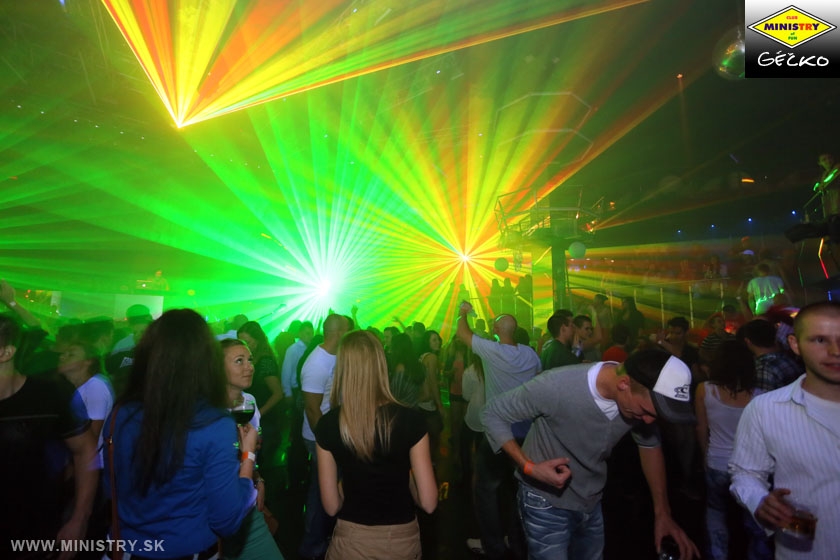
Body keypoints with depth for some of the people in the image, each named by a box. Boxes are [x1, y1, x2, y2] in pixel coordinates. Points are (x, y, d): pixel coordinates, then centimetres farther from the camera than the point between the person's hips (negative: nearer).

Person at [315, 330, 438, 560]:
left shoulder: (328, 424, -14)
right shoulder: (410, 419, -19)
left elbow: (331, 505, -6)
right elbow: (428, 502, -14)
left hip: (351, 539, 0)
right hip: (402, 538, 0)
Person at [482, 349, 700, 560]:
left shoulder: (640, 397, -17)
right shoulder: (555, 386, -35)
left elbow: (650, 445, 3)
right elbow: (492, 413, -22)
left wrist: (662, 512, -1)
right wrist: (529, 467, -30)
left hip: (592, 502, 6)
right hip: (546, 502, -5)